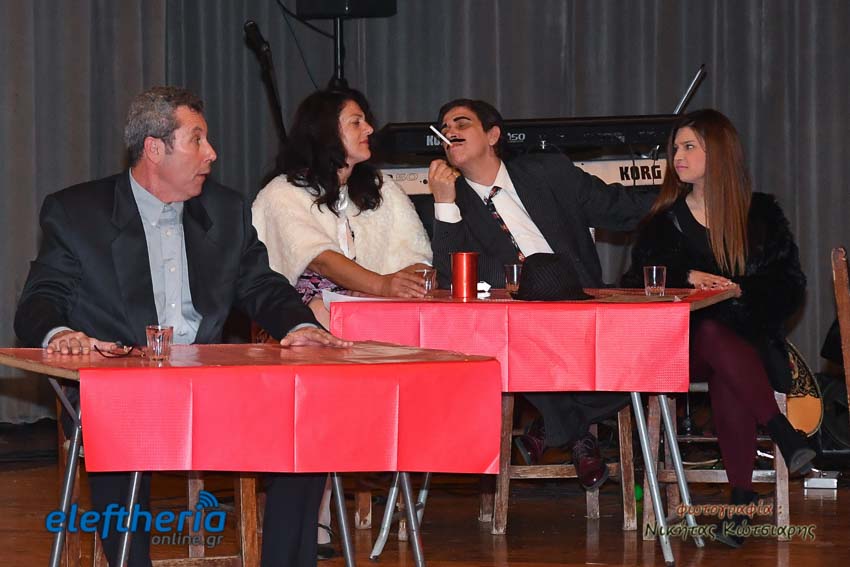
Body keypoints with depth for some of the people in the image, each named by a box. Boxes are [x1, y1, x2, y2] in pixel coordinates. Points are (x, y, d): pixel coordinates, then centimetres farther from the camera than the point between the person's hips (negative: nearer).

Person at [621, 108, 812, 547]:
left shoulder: (762, 213, 11)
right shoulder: (666, 219, 17)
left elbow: (790, 286, 5)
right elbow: (638, 279, 5)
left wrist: (739, 289, -12)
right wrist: (688, 276, -13)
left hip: (752, 336, -1)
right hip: (685, 342, 1)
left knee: (726, 377, -38)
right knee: (714, 336, -38)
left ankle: (742, 500, -43)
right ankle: (784, 434, -45)